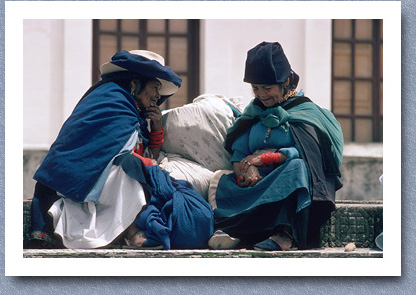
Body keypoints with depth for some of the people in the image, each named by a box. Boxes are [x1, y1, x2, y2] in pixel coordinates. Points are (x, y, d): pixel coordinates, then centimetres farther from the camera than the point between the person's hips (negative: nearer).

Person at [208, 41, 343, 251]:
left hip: (289, 180, -4)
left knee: (296, 167, -37)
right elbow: (238, 150, 10)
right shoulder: (253, 112, 23)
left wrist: (265, 158, -15)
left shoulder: (305, 110, 7)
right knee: (225, 182, -25)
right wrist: (246, 168, -13)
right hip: (258, 179, 4)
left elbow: (307, 152, -10)